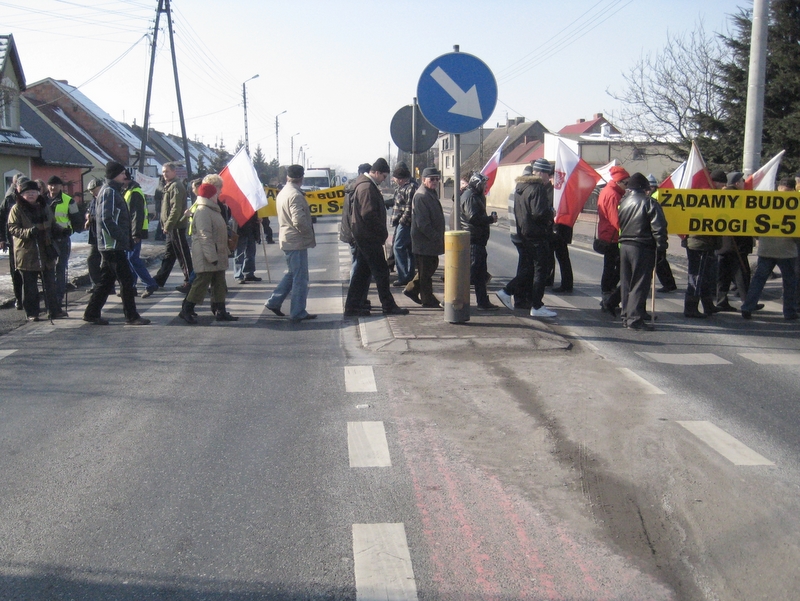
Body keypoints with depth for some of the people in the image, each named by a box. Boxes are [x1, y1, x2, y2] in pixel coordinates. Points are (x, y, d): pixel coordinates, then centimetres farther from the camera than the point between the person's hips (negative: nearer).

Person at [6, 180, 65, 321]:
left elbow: (52, 225, 21)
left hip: (46, 251, 4)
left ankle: (54, 310, 13)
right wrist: (29, 232, -25)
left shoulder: (45, 207, 11)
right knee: (30, 286, 3)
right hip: (27, 253, -4)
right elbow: (12, 228, -10)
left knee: (50, 283, 6)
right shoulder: (16, 209, -4)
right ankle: (31, 313, 12)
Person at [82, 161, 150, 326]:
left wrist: (127, 239, 16)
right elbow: (105, 220, -21)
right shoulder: (109, 192, -12)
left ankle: (92, 313, 18)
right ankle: (132, 316, -2)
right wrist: (123, 238, -21)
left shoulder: (113, 191, 19)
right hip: (113, 245, -10)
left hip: (112, 246, 10)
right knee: (126, 279, -6)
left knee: (106, 281, 13)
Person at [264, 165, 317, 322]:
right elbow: (299, 220, -26)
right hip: (297, 241, -10)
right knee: (300, 278, -2)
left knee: (292, 274, 21)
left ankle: (274, 302, 23)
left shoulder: (282, 193, 12)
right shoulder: (295, 195, -18)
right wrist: (310, 235, -12)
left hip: (287, 240, 10)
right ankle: (298, 313, 3)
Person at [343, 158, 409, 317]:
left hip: (362, 236, 10)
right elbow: (369, 214, -23)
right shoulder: (367, 188, -16)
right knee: (381, 271, -4)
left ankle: (352, 307, 14)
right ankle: (388, 306, 2)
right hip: (370, 237, -10)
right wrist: (383, 232, -14)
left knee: (362, 272, 12)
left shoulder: (363, 185, 17)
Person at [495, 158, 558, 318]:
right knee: (541, 270, 0)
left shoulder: (520, 186, 13)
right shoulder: (538, 188, -16)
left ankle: (506, 291, 13)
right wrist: (550, 216, -6)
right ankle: (537, 307, 3)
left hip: (523, 233, 9)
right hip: (537, 235, -9)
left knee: (527, 269, 19)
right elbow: (540, 212, -26)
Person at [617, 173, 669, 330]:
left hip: (624, 245, 6)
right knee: (640, 284, -4)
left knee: (626, 283, 12)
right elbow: (658, 227, -13)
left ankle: (626, 316, 18)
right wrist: (661, 247, -9)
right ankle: (635, 319, -6)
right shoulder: (649, 202, -8)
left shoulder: (624, 201, 11)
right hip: (642, 248, -6)